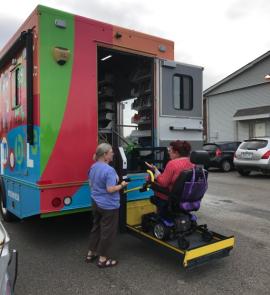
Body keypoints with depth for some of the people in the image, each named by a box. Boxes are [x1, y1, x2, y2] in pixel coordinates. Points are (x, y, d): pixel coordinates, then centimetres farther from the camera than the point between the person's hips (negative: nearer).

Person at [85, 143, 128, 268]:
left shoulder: (93, 167, 4)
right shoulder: (109, 170, -24)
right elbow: (110, 189, -26)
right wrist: (122, 185, -12)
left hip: (96, 203, 9)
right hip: (108, 206, -9)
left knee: (96, 227, 22)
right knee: (107, 231, 5)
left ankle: (91, 253, 33)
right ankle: (103, 259, 16)